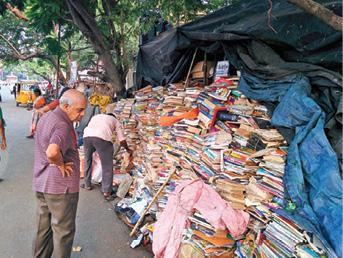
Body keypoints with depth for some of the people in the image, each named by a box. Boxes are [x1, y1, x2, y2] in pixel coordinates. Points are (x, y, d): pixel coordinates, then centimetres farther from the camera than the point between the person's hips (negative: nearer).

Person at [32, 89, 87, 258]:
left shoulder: (46, 117, 10)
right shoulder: (62, 125, -23)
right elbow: (52, 152, -42)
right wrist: (61, 165, -22)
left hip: (41, 184, 9)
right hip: (61, 186, -9)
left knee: (44, 228, 22)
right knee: (63, 230, 8)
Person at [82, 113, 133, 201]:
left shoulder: (96, 116, 40)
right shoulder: (115, 121, 29)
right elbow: (122, 140, 23)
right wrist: (128, 149, 40)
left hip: (87, 135, 4)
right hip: (102, 137, -4)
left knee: (88, 161, 25)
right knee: (107, 166, 6)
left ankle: (87, 185, 37)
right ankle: (106, 192, 6)